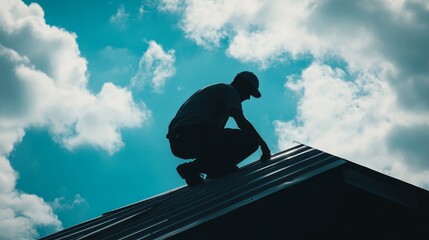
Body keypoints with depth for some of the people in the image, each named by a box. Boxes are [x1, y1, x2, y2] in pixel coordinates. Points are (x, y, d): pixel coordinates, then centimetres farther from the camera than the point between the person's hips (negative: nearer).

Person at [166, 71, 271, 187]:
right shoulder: (229, 90, 9)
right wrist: (263, 143, 0)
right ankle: (196, 168, -16)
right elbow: (241, 121, -7)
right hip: (195, 134, -10)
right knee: (251, 140, -12)